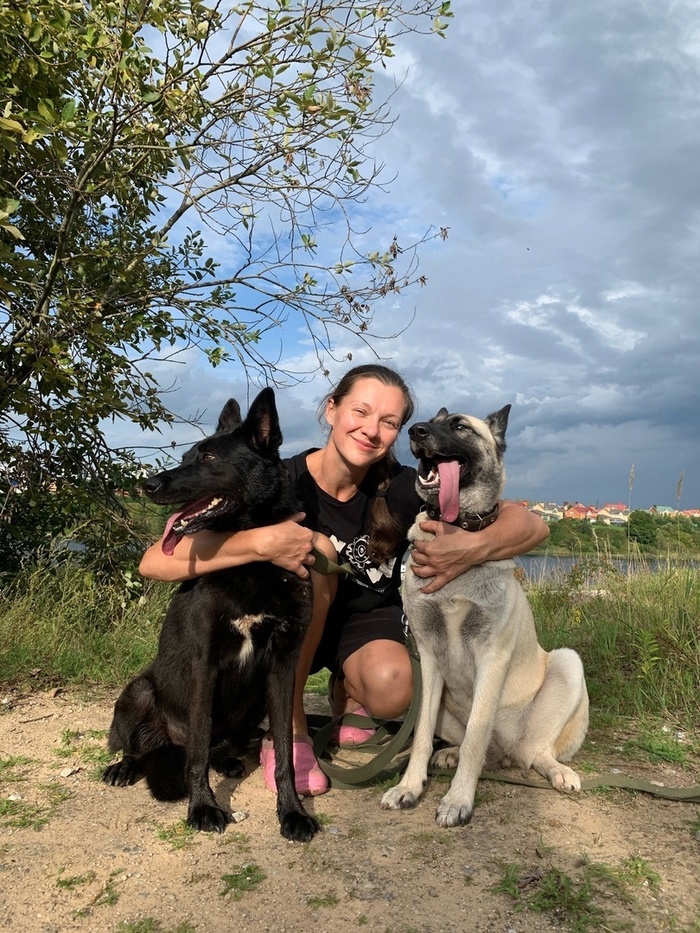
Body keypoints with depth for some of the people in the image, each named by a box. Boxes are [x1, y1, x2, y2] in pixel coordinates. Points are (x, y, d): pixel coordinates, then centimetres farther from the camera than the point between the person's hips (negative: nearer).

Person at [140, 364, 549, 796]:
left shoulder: (402, 487, -20)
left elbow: (532, 524, -22)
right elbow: (155, 562, -33)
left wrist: (474, 547, -44)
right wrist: (261, 543, -48)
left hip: (369, 620, 1)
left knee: (391, 691, -31)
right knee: (315, 552, -31)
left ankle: (347, 694, 9)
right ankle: (288, 730, -14)